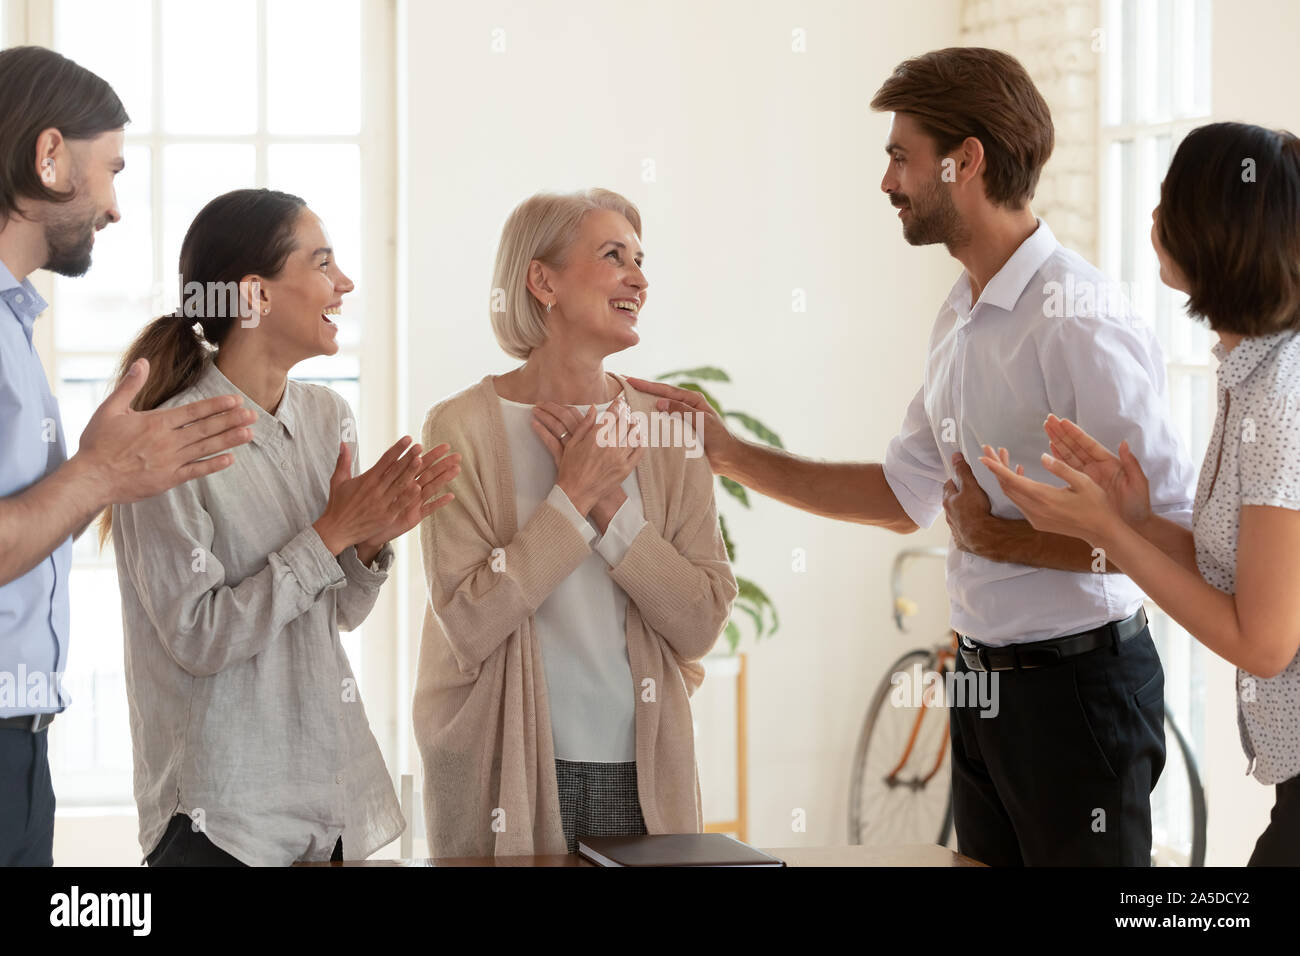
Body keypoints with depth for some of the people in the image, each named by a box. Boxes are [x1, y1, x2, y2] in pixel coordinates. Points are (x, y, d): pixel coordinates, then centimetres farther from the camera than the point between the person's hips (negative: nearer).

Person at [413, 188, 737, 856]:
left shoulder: (667, 429, 4)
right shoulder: (463, 426, -6)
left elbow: (703, 625, -4)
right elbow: (467, 625, -14)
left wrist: (610, 503, -13)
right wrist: (573, 496, -15)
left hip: (641, 773, 3)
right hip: (505, 775, -3)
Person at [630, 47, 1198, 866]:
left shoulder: (1077, 321, -20)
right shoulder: (962, 318, 11)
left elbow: (1173, 529, -24)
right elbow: (908, 494, 19)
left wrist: (1005, 541, -17)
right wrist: (730, 452, 17)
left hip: (1075, 679, -9)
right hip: (984, 680, 9)